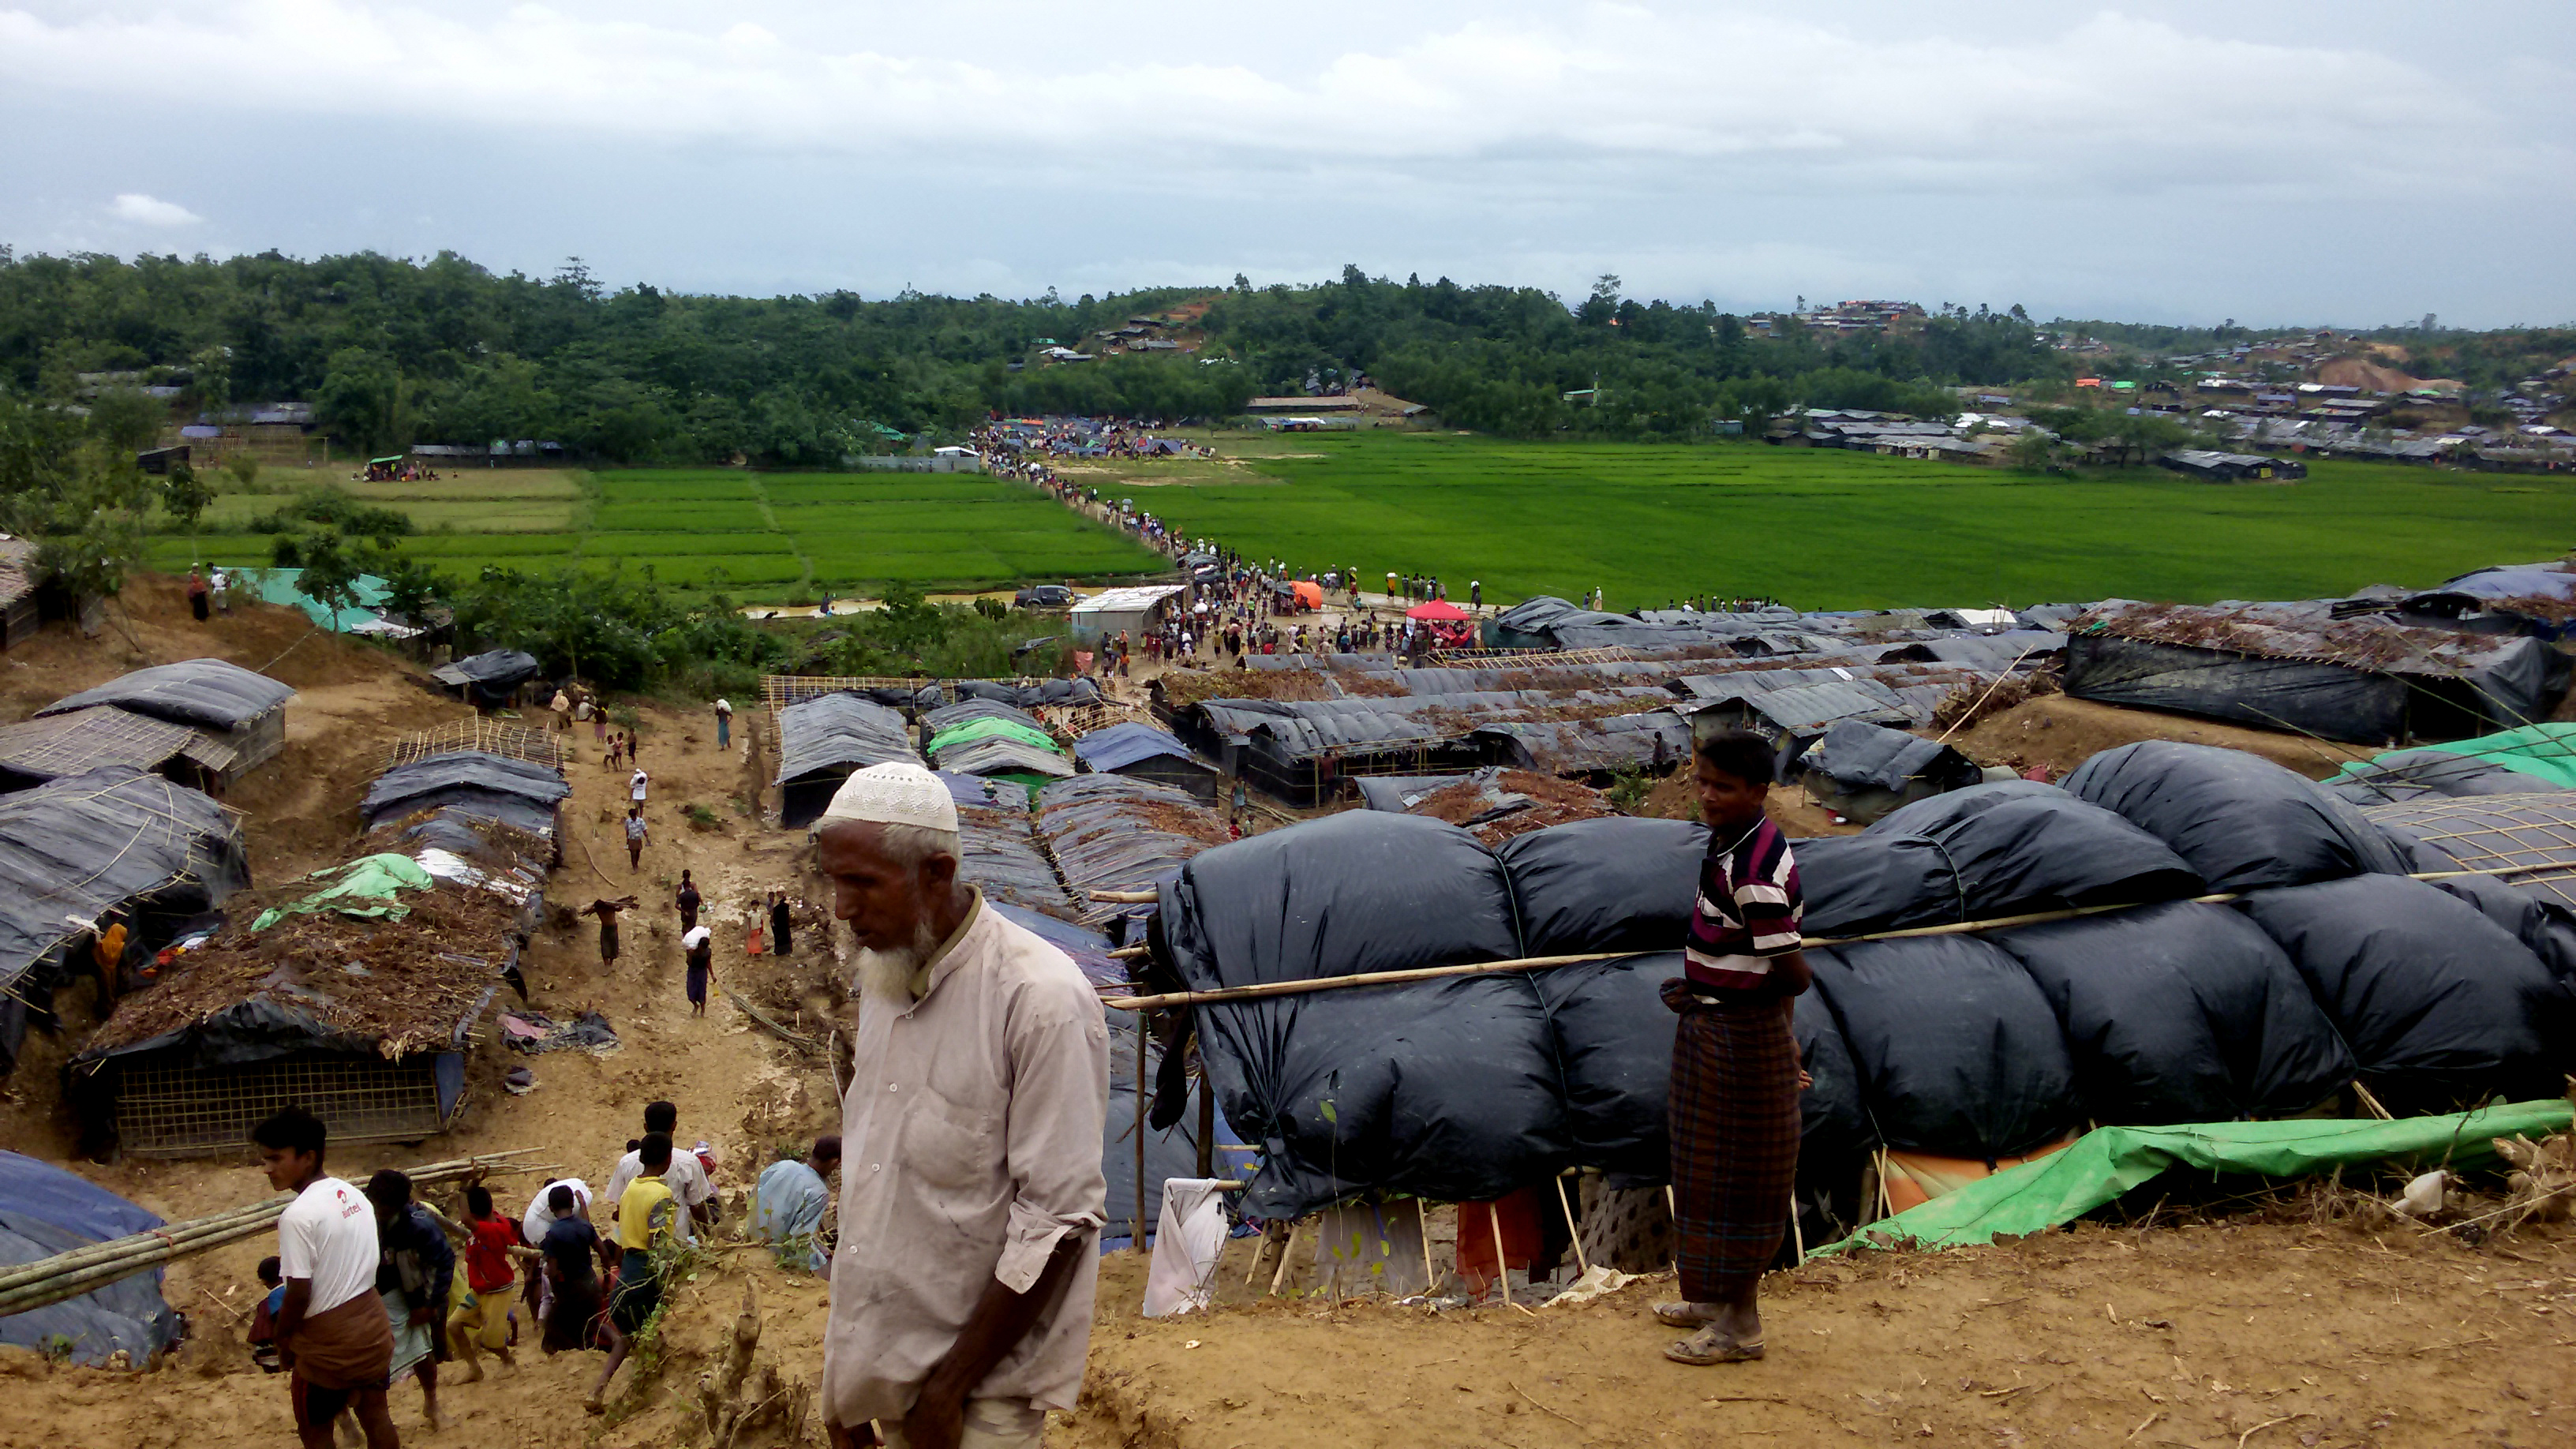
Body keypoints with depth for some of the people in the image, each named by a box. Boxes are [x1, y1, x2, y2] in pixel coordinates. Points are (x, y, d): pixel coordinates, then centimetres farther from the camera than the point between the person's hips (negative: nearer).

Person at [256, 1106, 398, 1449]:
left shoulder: (298, 1216, -21)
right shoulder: (354, 1195, 3)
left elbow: (299, 1294, -19)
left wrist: (283, 1340, -4)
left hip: (327, 1342, -7)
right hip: (371, 1327, 7)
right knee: (375, 1415, 17)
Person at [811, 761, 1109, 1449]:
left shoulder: (1042, 998, -20)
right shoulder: (882, 970, 4)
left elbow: (1059, 1219, -20)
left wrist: (951, 1388, -16)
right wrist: (843, 1373, 11)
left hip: (984, 1380, -6)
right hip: (883, 1360, 6)